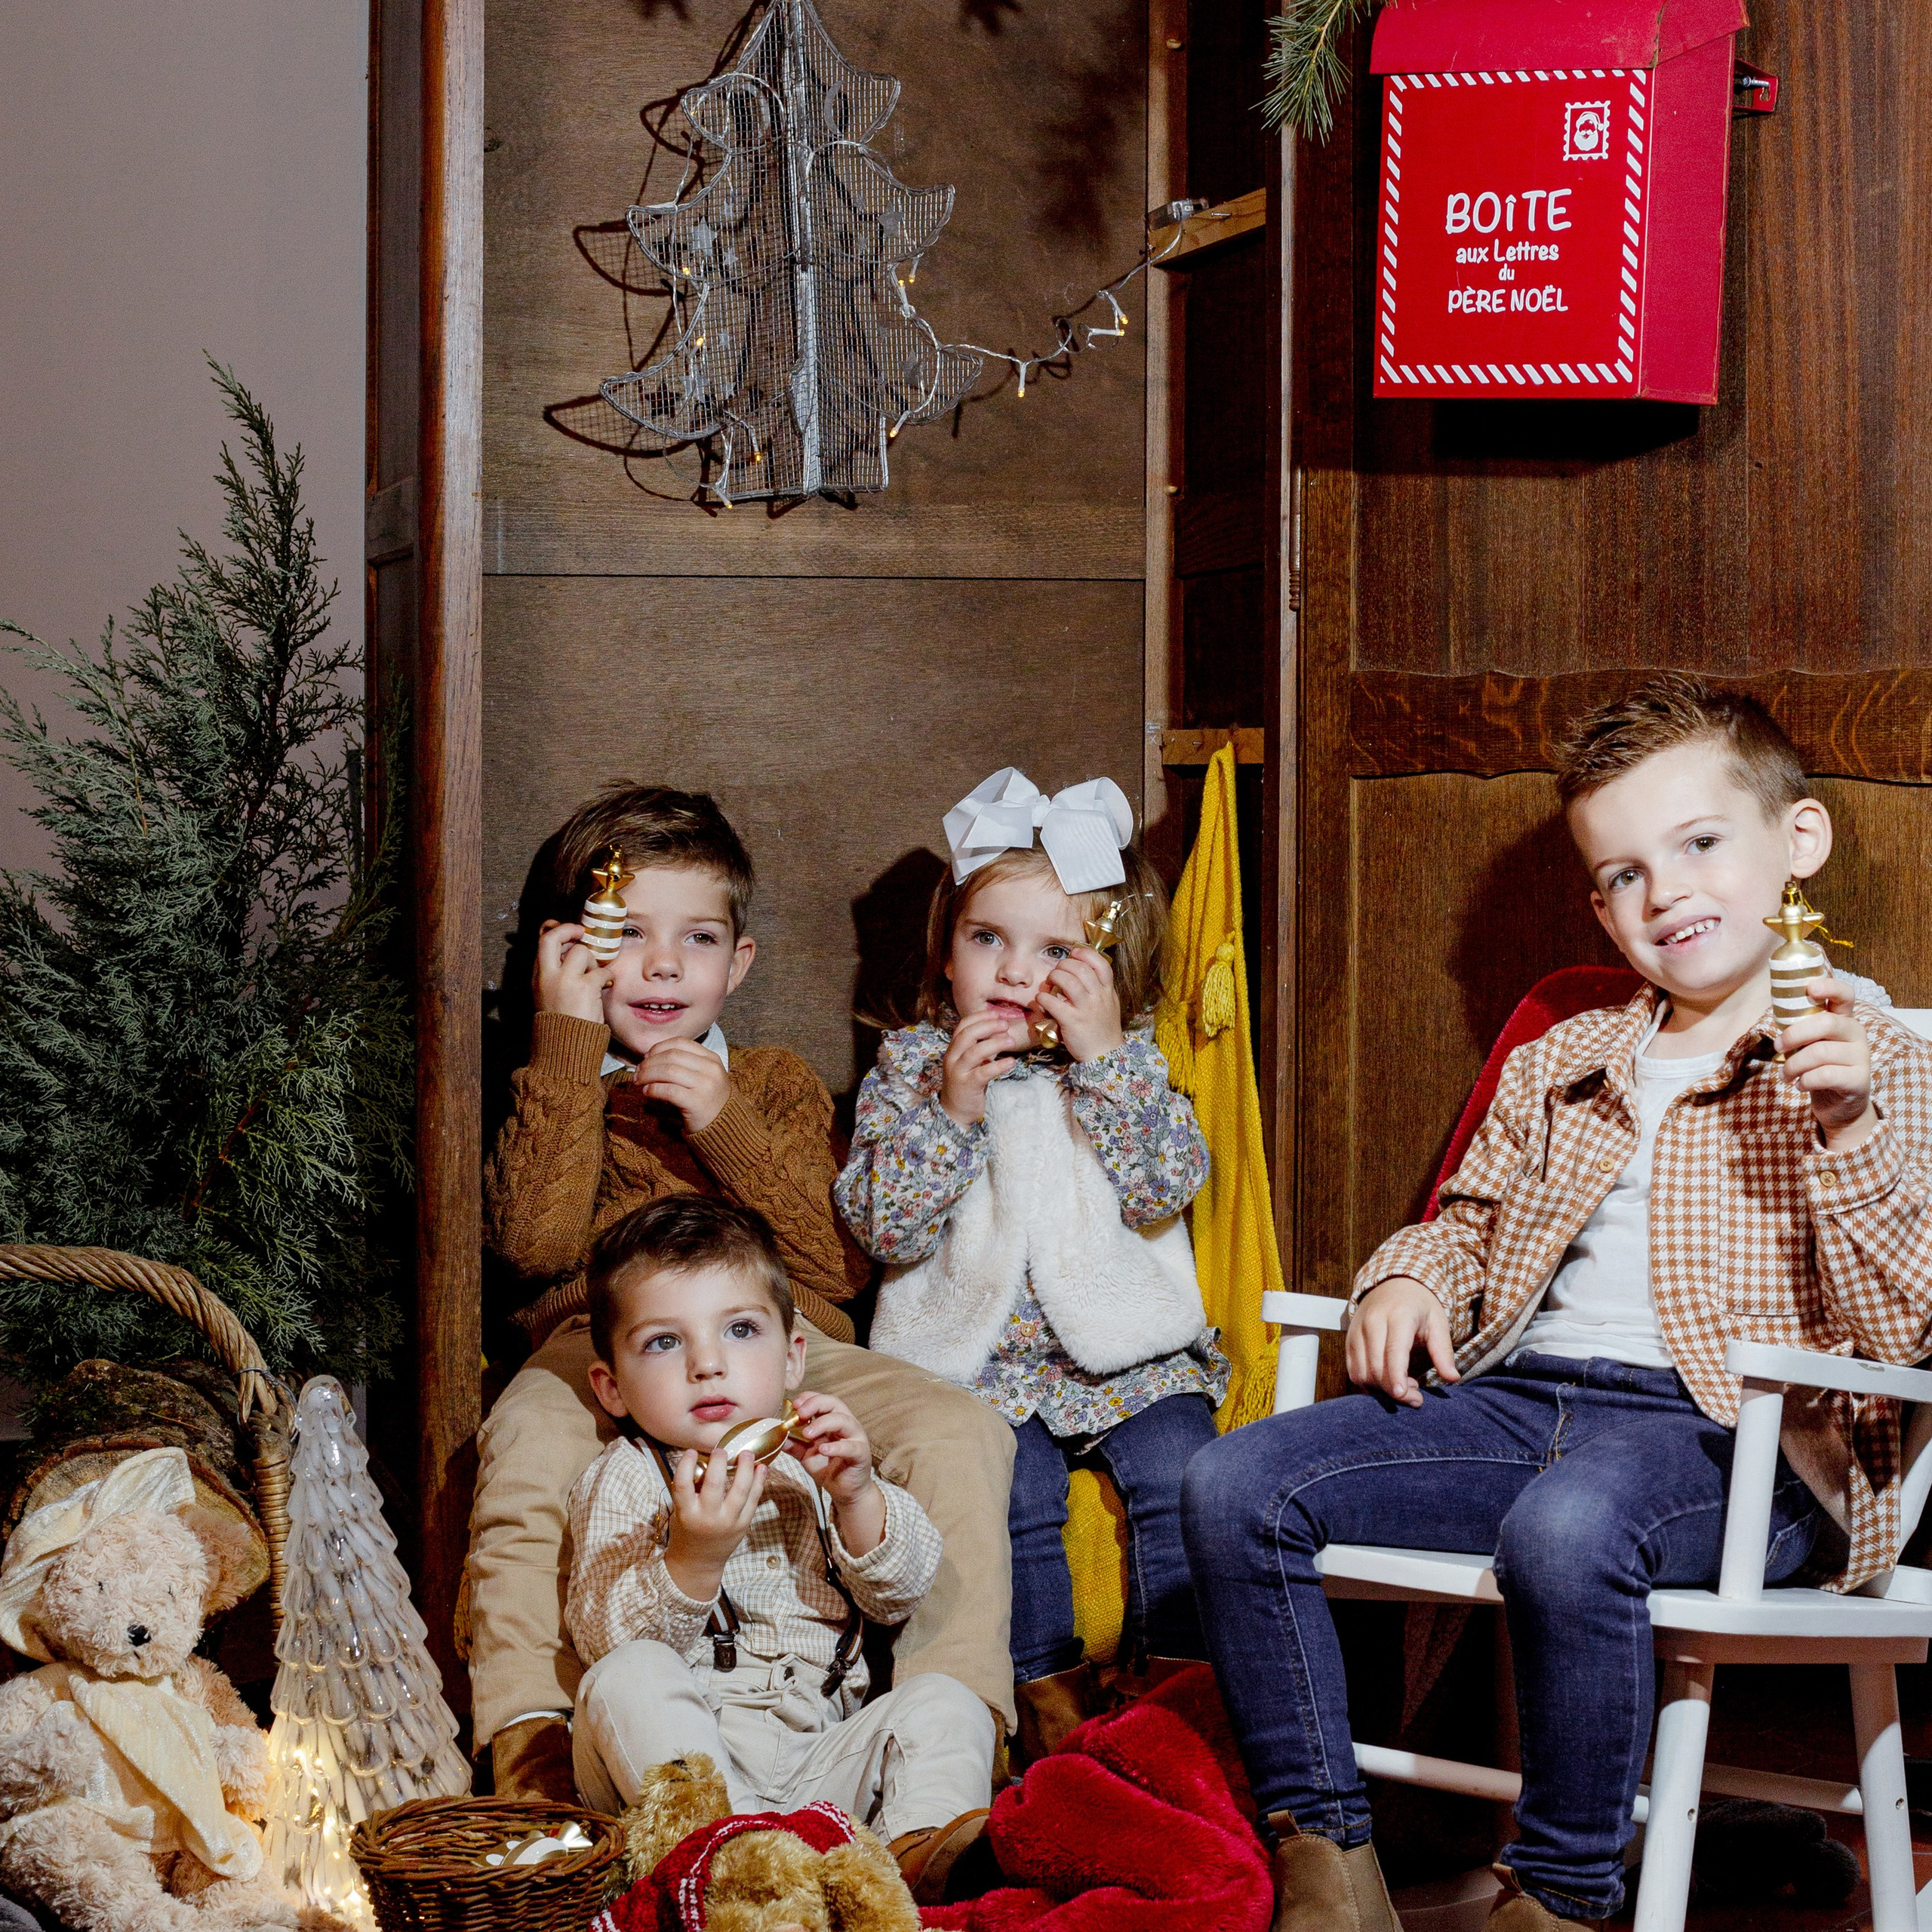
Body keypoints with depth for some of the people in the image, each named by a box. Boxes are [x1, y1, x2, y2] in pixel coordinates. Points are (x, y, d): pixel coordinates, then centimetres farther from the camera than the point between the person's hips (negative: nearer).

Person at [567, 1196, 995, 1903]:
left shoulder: (811, 1462, 17)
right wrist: (694, 1562, -28)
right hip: (681, 1756, -3)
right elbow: (607, 1638, -9)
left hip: (819, 1755, 3)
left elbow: (901, 1593, 8)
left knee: (944, 1704, -16)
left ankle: (919, 1851, -43)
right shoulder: (622, 1482, 6)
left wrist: (857, 1498, -12)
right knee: (626, 1682, -30)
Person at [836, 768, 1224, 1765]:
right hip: (979, 1360, -1)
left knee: (1177, 1471, -21)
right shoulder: (909, 1066, 5)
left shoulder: (1131, 1064, 7)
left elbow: (1165, 1188, -9)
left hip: (1125, 1348, 1)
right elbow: (884, 1224, -5)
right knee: (1017, 1489, -25)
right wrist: (953, 1108, -16)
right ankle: (1051, 1697, -11)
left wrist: (1104, 1058, -15)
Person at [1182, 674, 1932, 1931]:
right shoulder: (1559, 1068, 25)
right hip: (1517, 1397, 7)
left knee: (1565, 1531, -41)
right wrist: (1410, 1281, 12)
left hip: (1728, 1436, -6)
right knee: (1235, 1486, -13)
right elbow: (1471, 1223, 36)